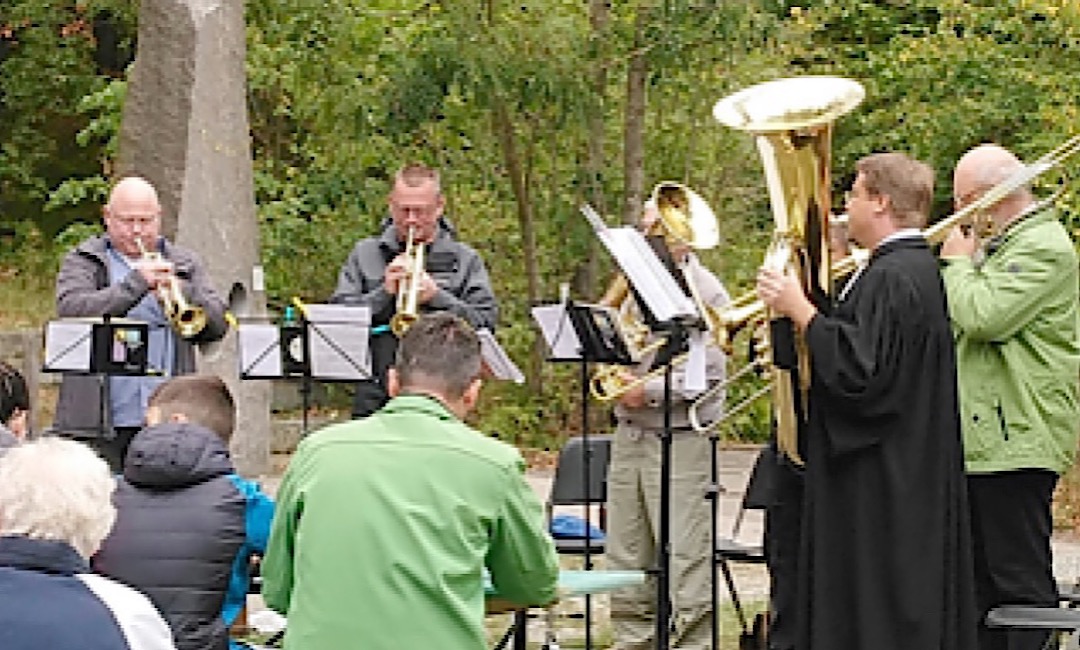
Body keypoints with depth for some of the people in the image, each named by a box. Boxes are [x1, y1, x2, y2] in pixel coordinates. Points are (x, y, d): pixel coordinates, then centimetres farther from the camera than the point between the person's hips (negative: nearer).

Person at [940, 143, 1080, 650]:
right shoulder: (1001, 245, 19)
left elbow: (983, 317, -23)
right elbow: (960, 324, 25)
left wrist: (957, 262, -8)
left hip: (1014, 442, -11)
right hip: (981, 438, 11)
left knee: (1019, 580, -8)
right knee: (983, 583, 15)